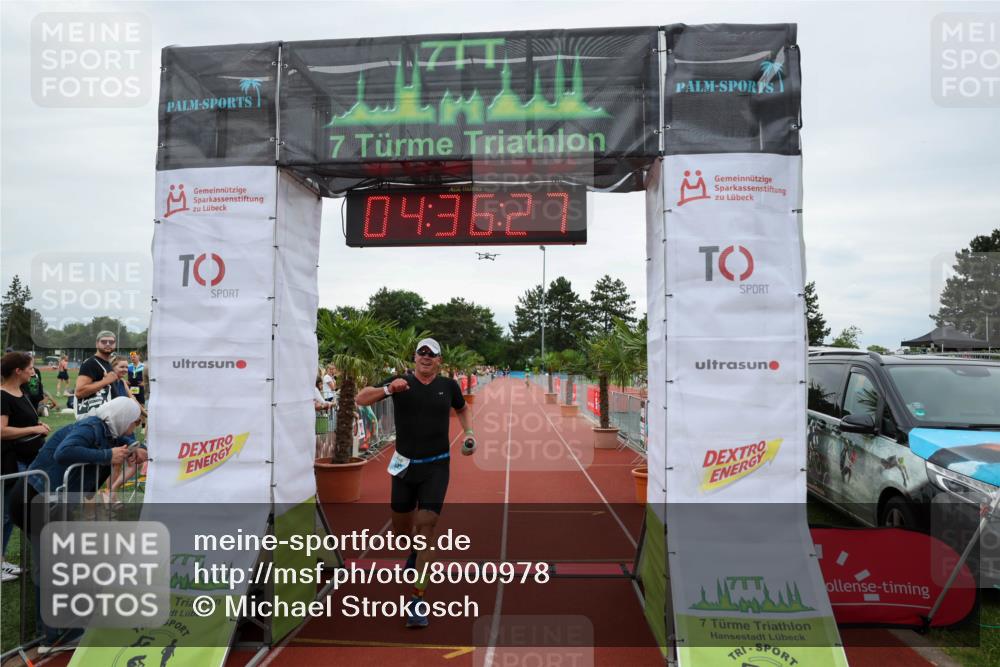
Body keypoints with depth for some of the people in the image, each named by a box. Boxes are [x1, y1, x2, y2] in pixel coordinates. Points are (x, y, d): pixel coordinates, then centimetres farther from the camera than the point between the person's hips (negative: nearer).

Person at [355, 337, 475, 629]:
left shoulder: (448, 386, 1)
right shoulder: (401, 381, -4)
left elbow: (462, 409, 21)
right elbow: (361, 399, -11)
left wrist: (469, 433, 5)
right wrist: (388, 389, -27)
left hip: (436, 468, -1)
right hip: (405, 466, 1)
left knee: (426, 527, -9)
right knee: (400, 530, 14)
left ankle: (417, 599, -1)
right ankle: (414, 551, 50)